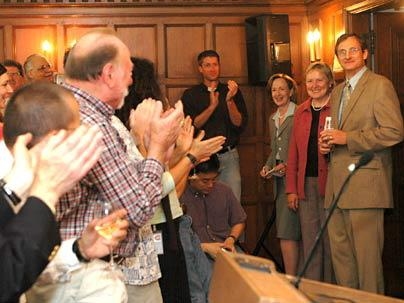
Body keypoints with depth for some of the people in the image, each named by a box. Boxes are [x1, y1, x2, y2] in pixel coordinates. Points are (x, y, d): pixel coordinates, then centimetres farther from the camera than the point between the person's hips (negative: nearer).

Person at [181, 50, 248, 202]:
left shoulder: (233, 91, 8)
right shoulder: (190, 95, 5)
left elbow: (240, 124, 0)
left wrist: (229, 101, -15)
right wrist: (212, 106, -18)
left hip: (229, 156, 1)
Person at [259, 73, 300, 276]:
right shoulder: (273, 119, 19)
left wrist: (288, 165, -17)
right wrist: (267, 167, 9)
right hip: (279, 180, 8)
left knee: (286, 233, -12)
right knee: (287, 234, 9)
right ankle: (293, 278, 14)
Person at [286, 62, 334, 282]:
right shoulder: (300, 112, 15)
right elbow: (293, 153, 15)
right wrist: (291, 189, 9)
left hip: (330, 181, -4)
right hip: (306, 184, 4)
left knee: (331, 239, 0)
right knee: (309, 241, 6)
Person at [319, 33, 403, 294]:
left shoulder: (380, 85, -4)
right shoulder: (338, 91, 21)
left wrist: (347, 138, -15)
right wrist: (326, 143, 9)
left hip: (364, 183, -8)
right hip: (338, 185, 8)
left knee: (367, 254, -5)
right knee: (340, 252, 9)